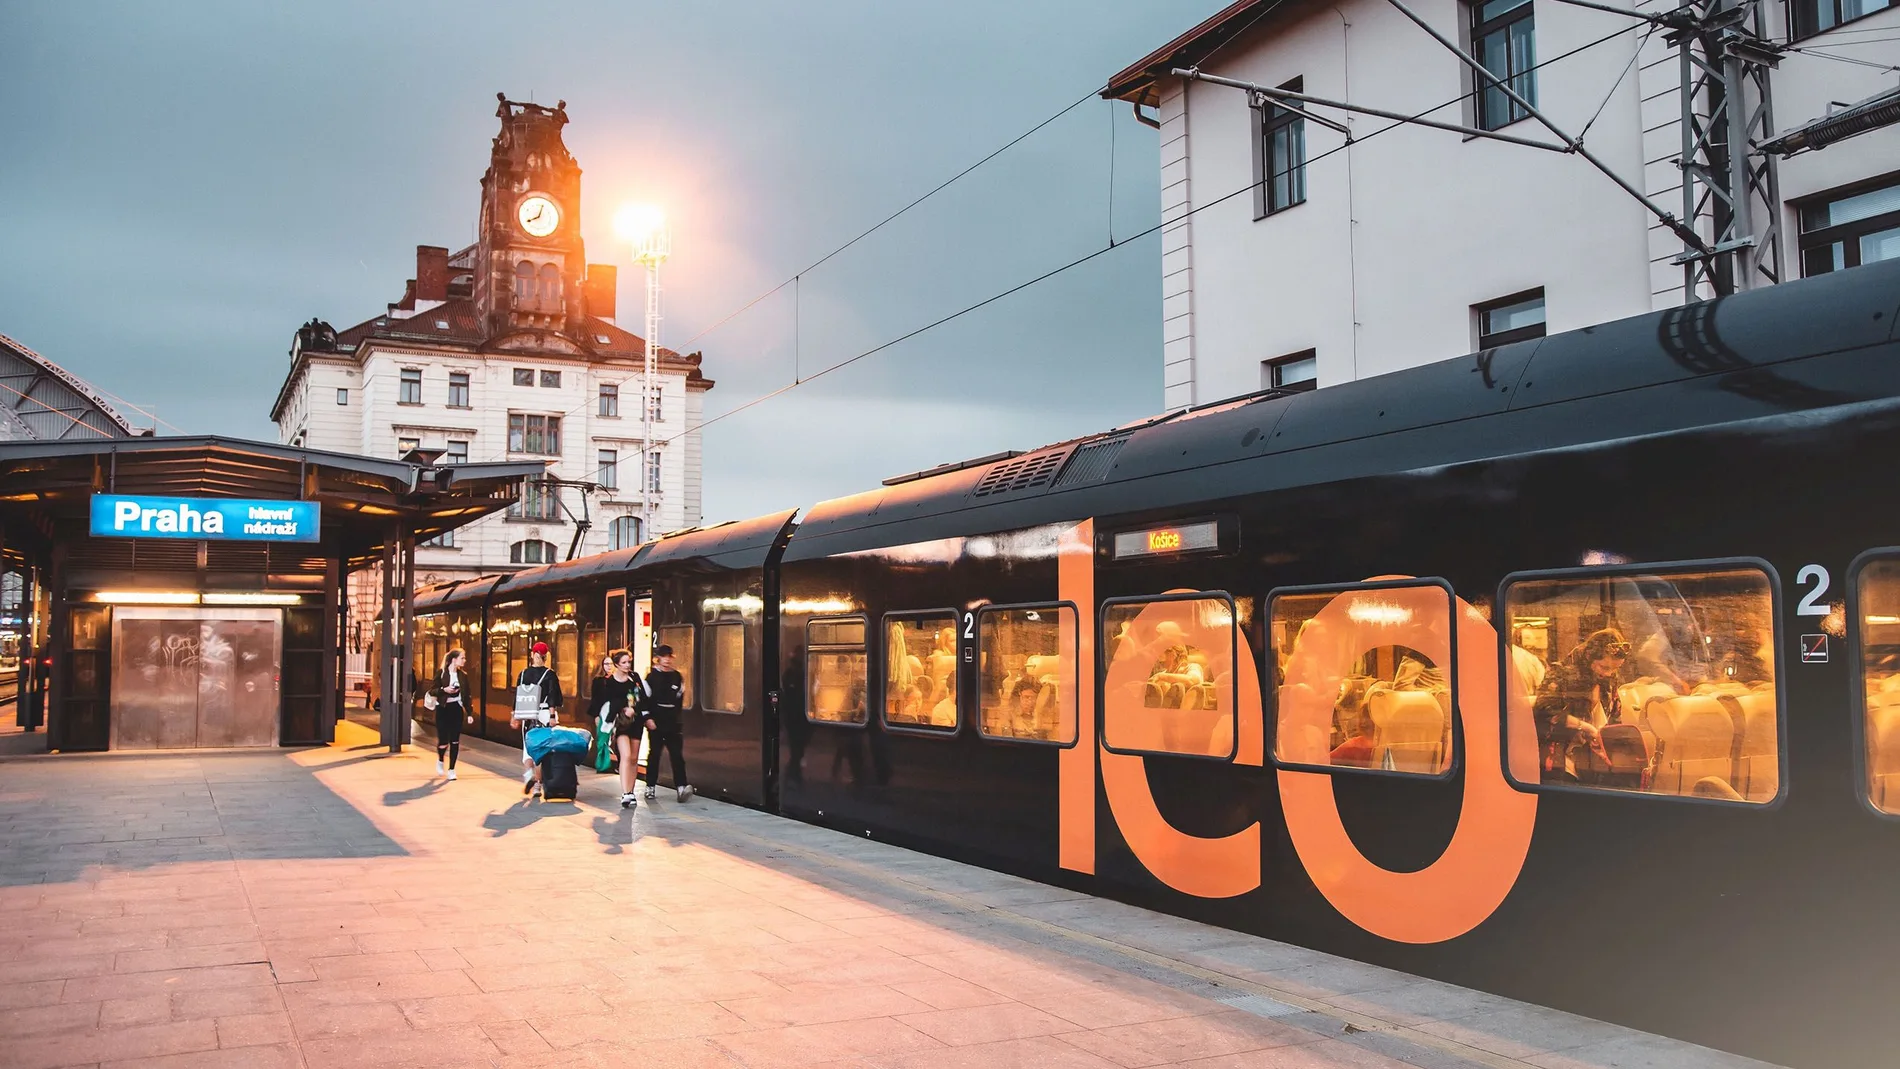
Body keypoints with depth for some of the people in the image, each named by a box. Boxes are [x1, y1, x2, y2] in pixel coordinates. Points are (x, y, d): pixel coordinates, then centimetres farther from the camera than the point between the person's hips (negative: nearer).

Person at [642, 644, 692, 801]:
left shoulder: (677, 677, 10)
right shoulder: (652, 677, 0)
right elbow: (645, 699, -5)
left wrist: (676, 716, 12)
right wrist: (648, 718, -12)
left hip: (672, 722, 2)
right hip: (655, 722, -2)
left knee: (676, 754, -7)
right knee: (654, 754, 5)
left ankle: (681, 786, -15)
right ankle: (650, 787, 15)